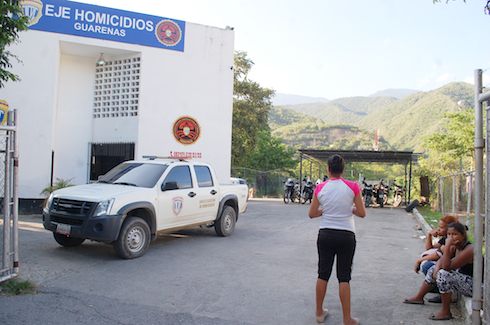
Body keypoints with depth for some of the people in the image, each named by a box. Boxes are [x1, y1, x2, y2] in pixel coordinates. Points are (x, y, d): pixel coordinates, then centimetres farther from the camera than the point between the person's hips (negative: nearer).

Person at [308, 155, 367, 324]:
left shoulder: (320, 188, -3)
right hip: (346, 235, -2)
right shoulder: (353, 187, -7)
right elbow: (362, 213, -2)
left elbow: (312, 214, 3)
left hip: (325, 234, 2)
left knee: (323, 274, 14)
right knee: (344, 277, 6)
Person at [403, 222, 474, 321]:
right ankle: (419, 297, 25)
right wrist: (436, 269, -15)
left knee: (443, 274, -29)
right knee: (433, 269, 13)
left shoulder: (468, 250, -26)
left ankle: (446, 312, -16)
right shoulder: (455, 246, 0)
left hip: (472, 285, -10)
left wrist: (447, 246, -34)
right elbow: (441, 260, 5)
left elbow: (447, 267, -31)